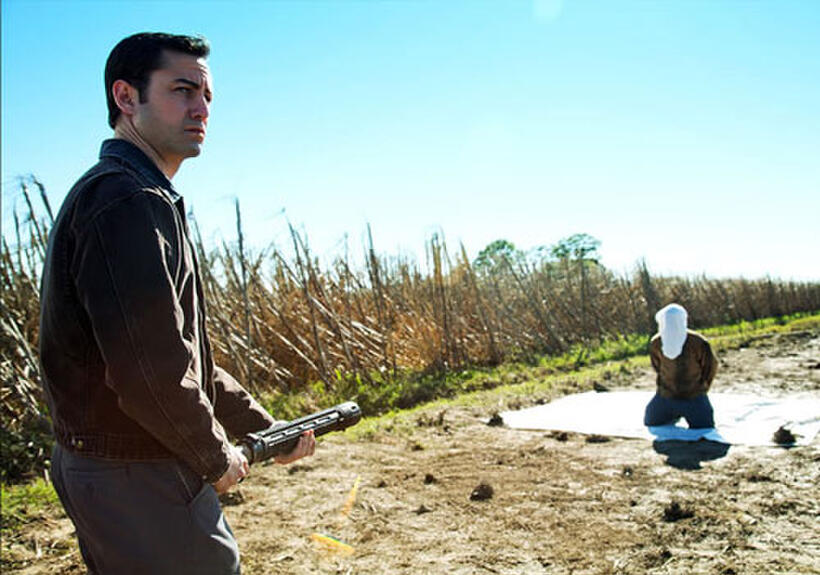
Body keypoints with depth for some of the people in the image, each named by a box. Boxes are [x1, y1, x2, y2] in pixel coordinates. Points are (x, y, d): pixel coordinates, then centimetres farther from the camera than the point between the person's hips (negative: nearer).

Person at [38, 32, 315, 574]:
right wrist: (216, 457, -11)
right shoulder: (127, 201, -20)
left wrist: (264, 429, 13)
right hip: (136, 481, -10)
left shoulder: (147, 201, 14)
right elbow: (152, 371, -28)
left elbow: (187, 352, 15)